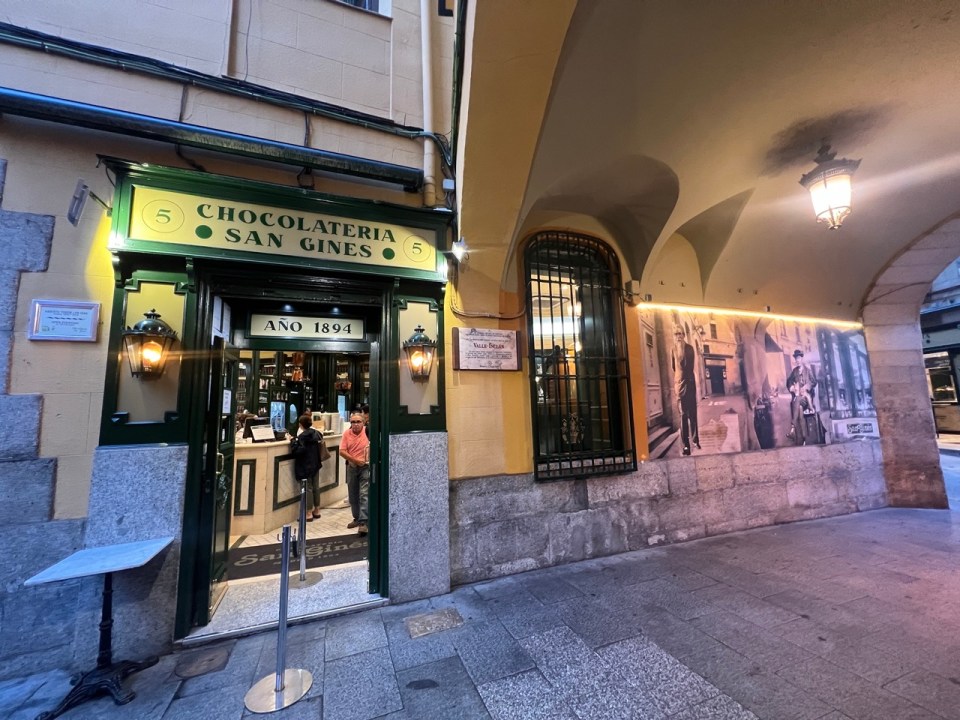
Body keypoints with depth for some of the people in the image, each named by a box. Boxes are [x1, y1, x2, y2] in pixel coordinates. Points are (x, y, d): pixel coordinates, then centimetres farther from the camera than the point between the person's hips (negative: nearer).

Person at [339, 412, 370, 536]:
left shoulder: (368, 431, -8)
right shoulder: (347, 434, 0)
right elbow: (342, 452, -5)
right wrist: (355, 460, -13)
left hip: (366, 467, -4)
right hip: (352, 467, 4)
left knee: (364, 495, -10)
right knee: (353, 495, 16)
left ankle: (363, 523, -9)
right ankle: (357, 518, 33)